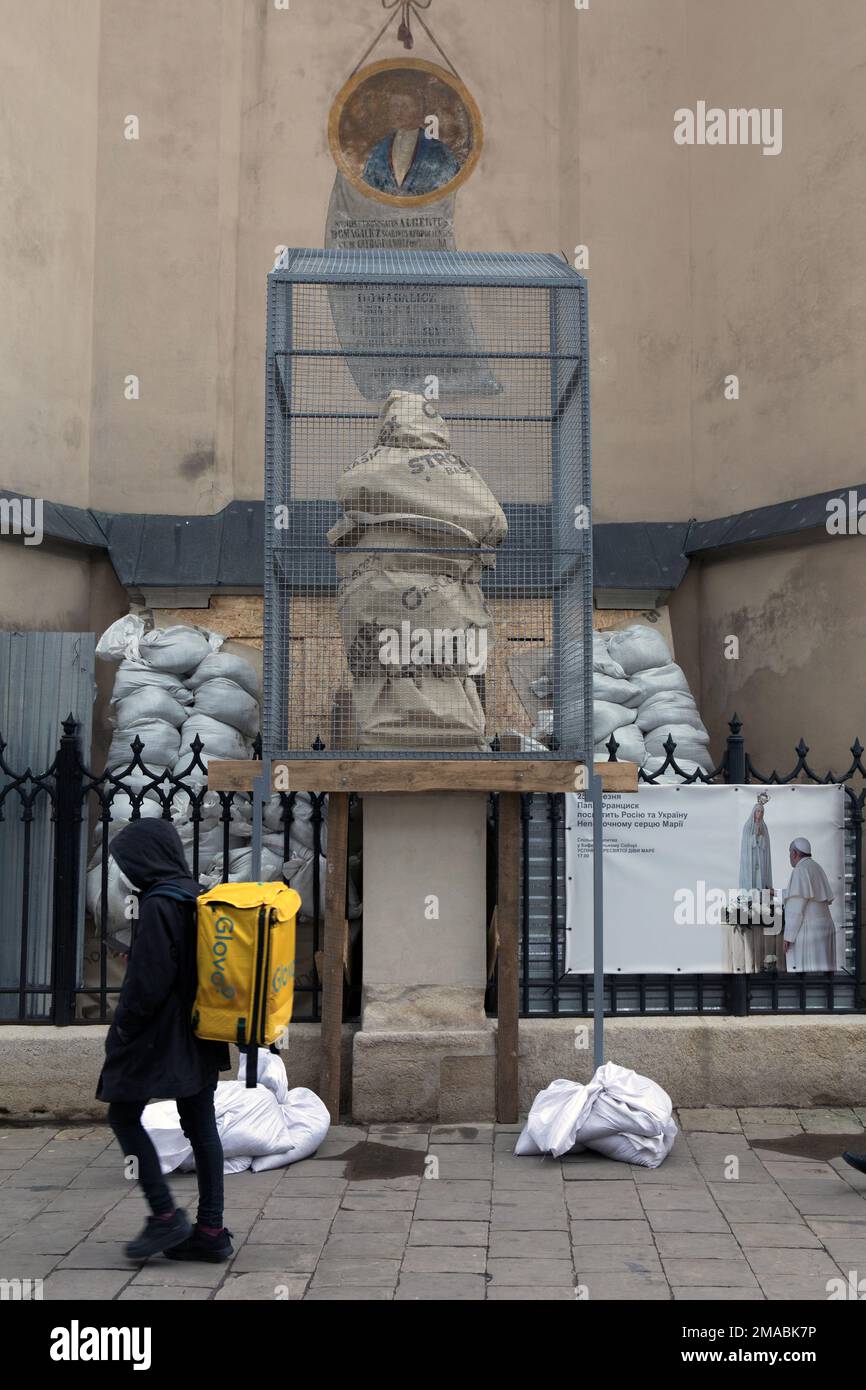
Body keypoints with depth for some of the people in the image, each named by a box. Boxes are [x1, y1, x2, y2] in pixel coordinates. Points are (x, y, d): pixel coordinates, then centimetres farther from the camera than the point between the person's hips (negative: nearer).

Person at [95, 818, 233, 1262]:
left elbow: (149, 978, -21)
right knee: (200, 1126, 9)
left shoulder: (158, 904, -17)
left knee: (124, 1116, 6)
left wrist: (124, 1023, -7)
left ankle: (165, 1216, 3)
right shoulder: (195, 898, 8)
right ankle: (210, 1230, 13)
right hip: (199, 1035, 9)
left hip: (159, 1035, -9)